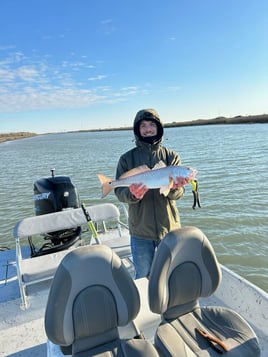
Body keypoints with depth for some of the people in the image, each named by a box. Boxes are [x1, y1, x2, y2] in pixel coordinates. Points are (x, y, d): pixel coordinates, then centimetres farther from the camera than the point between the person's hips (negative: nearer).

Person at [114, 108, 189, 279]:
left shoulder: (171, 156, 1)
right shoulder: (127, 159, -1)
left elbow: (177, 194, -6)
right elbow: (120, 192, -6)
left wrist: (175, 187, -29)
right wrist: (132, 194, -27)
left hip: (169, 228, 1)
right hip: (140, 230, -1)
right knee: (143, 277, 14)